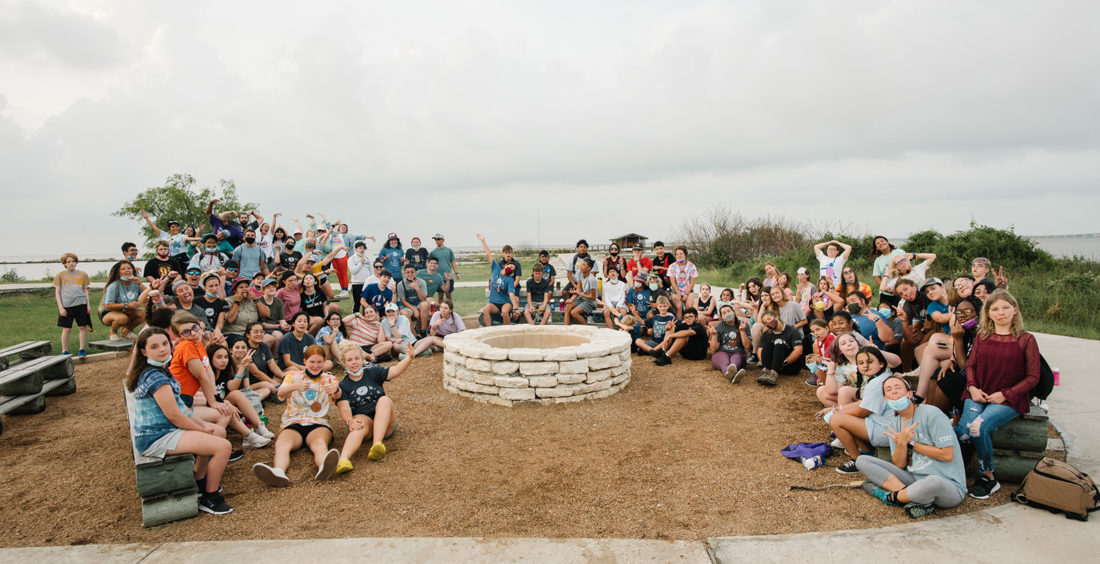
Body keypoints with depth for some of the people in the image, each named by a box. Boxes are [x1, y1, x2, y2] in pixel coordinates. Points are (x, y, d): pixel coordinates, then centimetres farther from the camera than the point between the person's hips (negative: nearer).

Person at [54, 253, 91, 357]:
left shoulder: (82, 274, 10)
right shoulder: (60, 275, 5)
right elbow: (57, 292, 5)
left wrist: (88, 305, 8)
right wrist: (60, 307, -3)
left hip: (81, 304, 1)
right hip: (66, 305, -1)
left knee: (83, 327, 0)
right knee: (66, 329, 4)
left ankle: (81, 350, 9)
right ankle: (64, 351, 14)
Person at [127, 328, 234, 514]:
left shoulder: (159, 371, 11)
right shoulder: (156, 377, -23)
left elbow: (178, 404, 17)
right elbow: (173, 415, -23)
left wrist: (201, 424, 8)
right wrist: (202, 430, -10)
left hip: (165, 429, 11)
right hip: (156, 438, -11)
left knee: (219, 431, 21)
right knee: (224, 446, -20)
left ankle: (200, 483, 31)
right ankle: (209, 498, 1)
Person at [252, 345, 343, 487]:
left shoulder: (329, 379, 14)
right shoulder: (293, 375, 14)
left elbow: (338, 395, -9)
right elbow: (281, 392, -9)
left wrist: (336, 389, -37)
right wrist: (293, 386, -34)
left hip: (318, 424, -1)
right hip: (293, 423, 1)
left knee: (320, 442, -36)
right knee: (281, 443, -33)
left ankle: (324, 468, -66)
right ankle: (278, 472, -61)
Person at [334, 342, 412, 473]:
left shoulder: (373, 373, 12)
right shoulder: (343, 386, 10)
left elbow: (395, 371, -6)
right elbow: (344, 408, -7)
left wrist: (409, 358, -26)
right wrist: (350, 421, -30)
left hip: (385, 423, 1)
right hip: (362, 420, -1)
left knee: (384, 400, -28)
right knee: (361, 421, -36)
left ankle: (377, 444, -47)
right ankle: (343, 459, -64)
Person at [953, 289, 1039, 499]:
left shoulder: (1026, 340, 1)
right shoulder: (982, 336, 11)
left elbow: (1033, 377, 0)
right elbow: (970, 365, 14)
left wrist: (1005, 394, -11)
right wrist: (973, 388, -5)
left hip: (1009, 399, -3)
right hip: (979, 395, 3)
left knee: (978, 427, -29)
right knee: (966, 428, -26)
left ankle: (987, 477, -8)